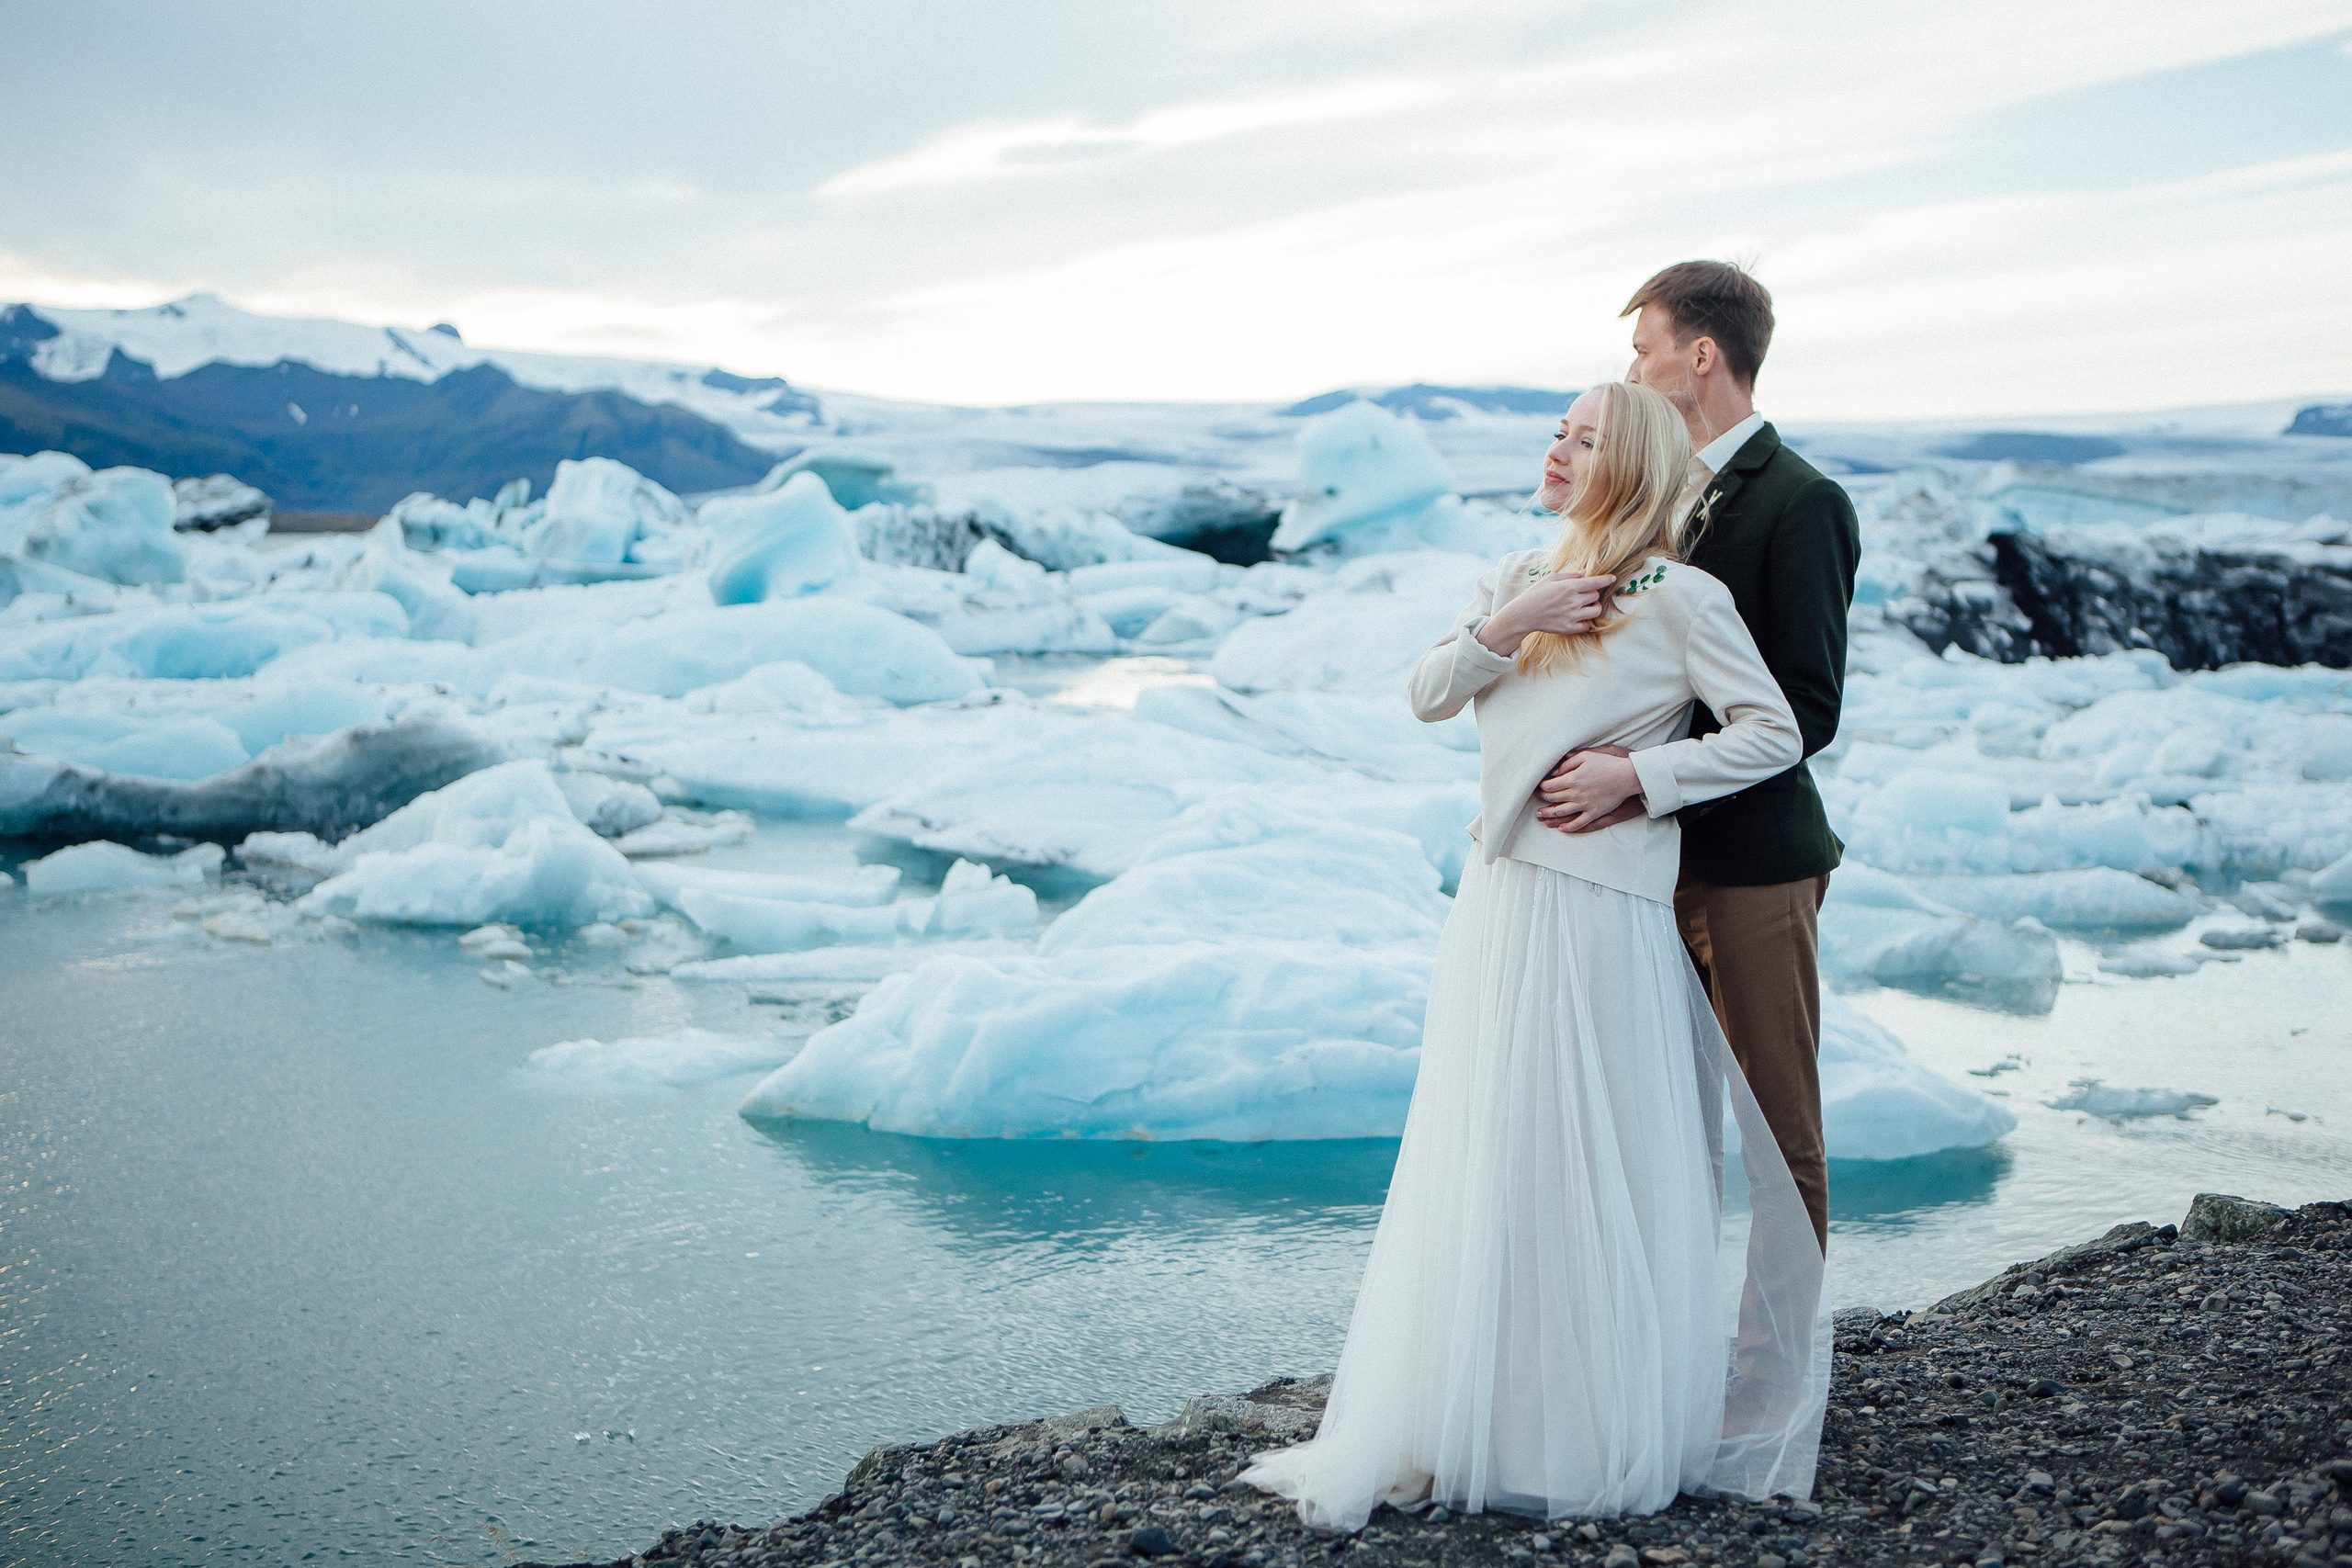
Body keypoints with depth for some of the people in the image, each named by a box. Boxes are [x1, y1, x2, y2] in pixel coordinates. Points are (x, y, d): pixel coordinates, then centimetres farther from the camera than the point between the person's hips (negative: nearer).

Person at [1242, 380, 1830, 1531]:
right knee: (1477, 1167, 10)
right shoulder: (1517, 577, 13)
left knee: (1591, 1174, 0)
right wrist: (1505, 625, -9)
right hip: (1497, 901, 7)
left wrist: (1636, 773, -14)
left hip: (1596, 915, -7)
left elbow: (1774, 734, -8)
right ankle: (1460, 1423, 19)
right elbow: (1427, 695, 6)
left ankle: (1605, 1439, 14)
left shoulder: (1678, 596, -7)